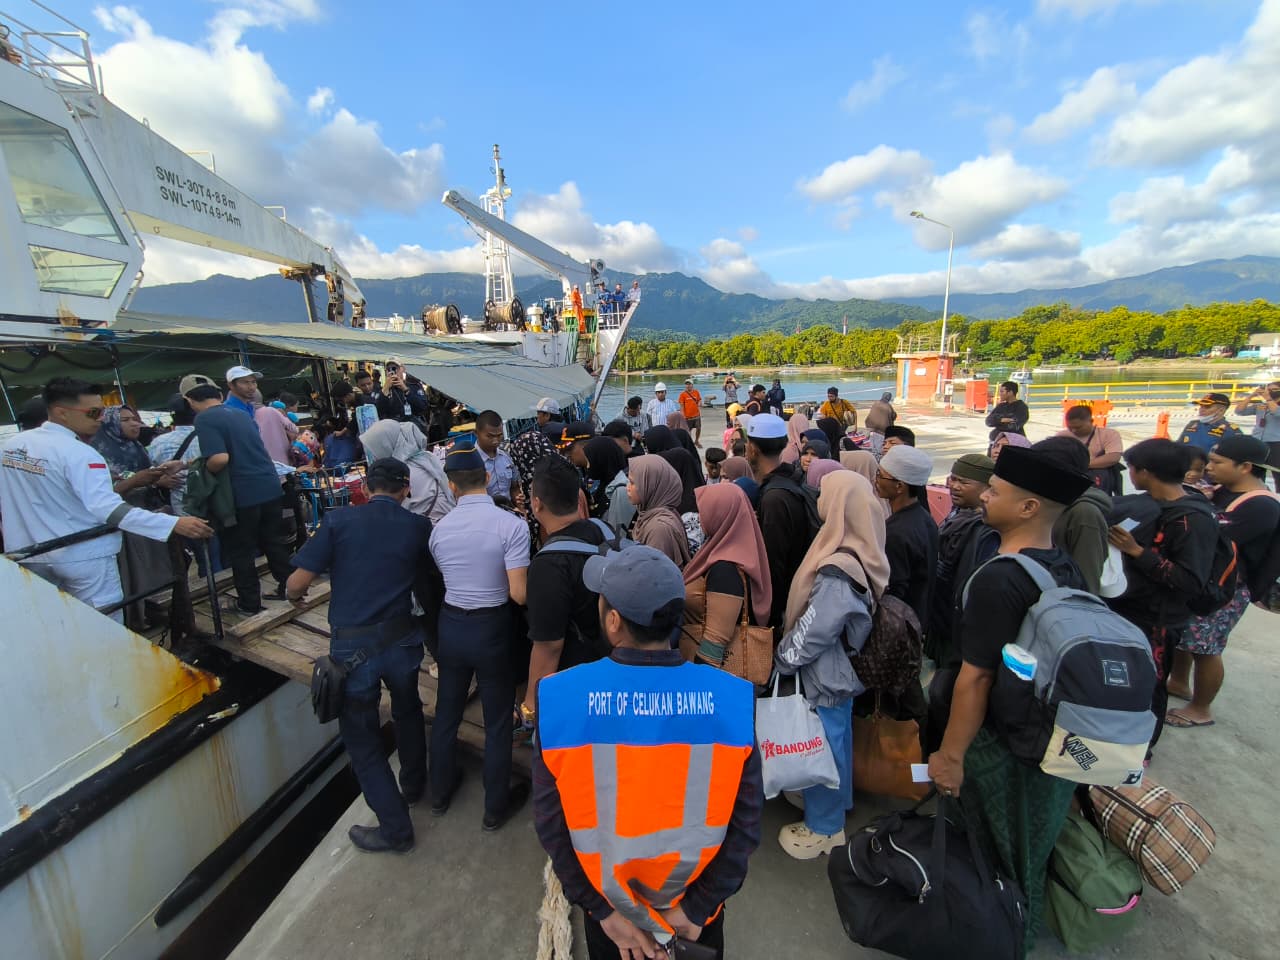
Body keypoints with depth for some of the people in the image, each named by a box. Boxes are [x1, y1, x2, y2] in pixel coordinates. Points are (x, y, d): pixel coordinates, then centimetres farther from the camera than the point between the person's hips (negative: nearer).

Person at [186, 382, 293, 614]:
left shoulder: (204, 420, -9)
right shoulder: (242, 415, 14)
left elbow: (220, 459, -22)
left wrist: (203, 470, -2)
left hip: (241, 495, -6)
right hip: (270, 487, 6)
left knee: (240, 551, 9)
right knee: (274, 542, 18)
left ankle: (250, 603, 19)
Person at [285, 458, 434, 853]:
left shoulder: (339, 521, -7)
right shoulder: (418, 526, -2)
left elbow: (295, 586, -7)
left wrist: (295, 596, 15)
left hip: (352, 646, -2)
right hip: (401, 639, 2)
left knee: (361, 736, 16)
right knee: (407, 711, 29)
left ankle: (395, 828, 27)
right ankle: (413, 784, 50)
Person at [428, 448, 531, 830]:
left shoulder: (439, 529, -4)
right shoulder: (511, 524, -20)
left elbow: (444, 577, 8)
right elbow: (519, 594, -23)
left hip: (451, 625, 5)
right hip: (492, 628, -4)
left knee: (446, 711, 23)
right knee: (498, 720, 14)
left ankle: (440, 792, 46)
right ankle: (496, 807, 32)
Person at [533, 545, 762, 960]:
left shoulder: (557, 698, -26)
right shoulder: (735, 700, -25)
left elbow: (550, 824, -16)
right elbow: (746, 825, -16)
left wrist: (604, 911, -7)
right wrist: (694, 908, -7)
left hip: (607, 899, 0)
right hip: (696, 899, 1)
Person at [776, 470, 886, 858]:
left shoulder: (838, 571, -32)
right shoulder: (858, 556, -3)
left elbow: (814, 630, -27)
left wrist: (783, 658, -11)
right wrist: (788, 651, 11)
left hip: (825, 674, -9)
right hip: (841, 667, 9)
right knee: (837, 739, 26)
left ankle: (823, 828, 32)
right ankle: (835, 804, 48)